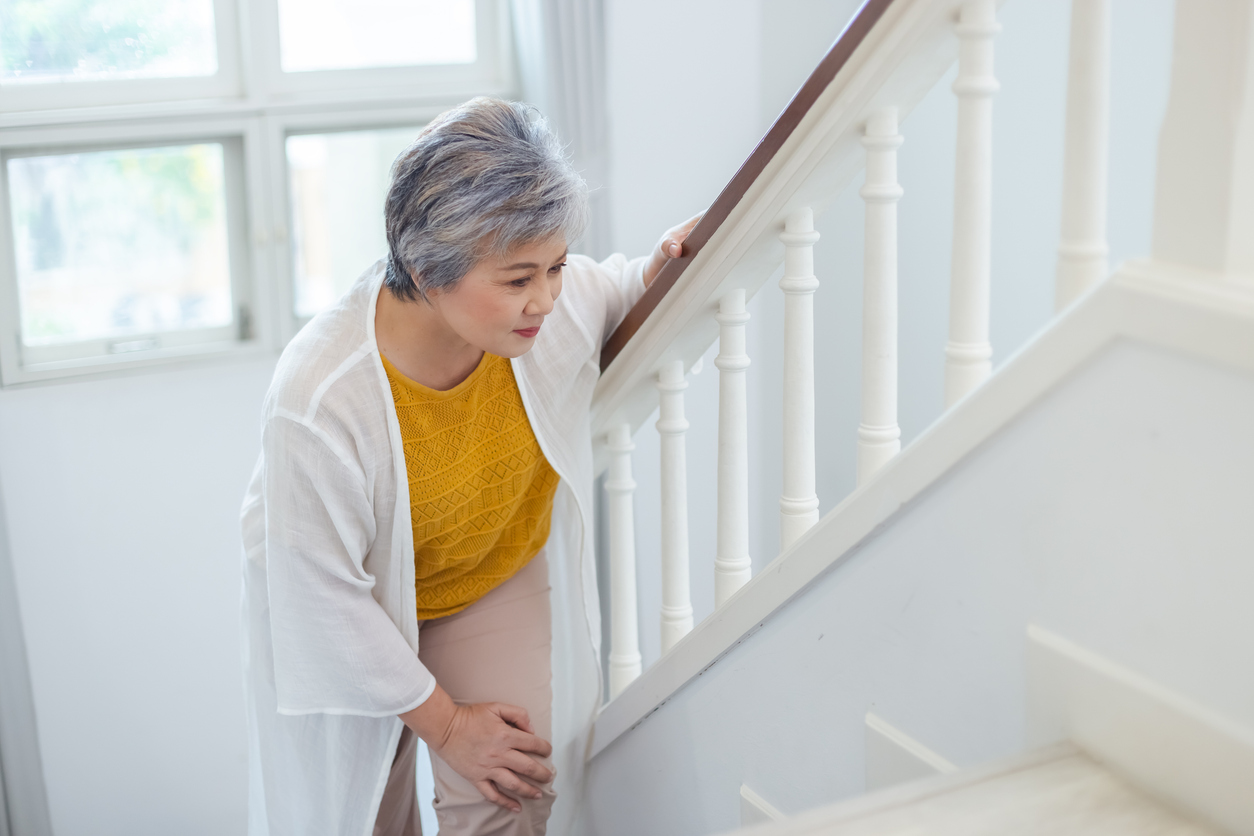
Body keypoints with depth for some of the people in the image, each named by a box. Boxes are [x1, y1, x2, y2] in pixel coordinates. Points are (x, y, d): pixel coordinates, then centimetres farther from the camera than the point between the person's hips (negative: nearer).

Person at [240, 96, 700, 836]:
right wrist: (442, 721, -18)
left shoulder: (558, 301, -27)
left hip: (499, 572, 3)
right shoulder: (317, 404, -40)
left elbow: (610, 298, 1)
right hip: (358, 611, -3)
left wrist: (655, 274, -23)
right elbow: (326, 595, -27)